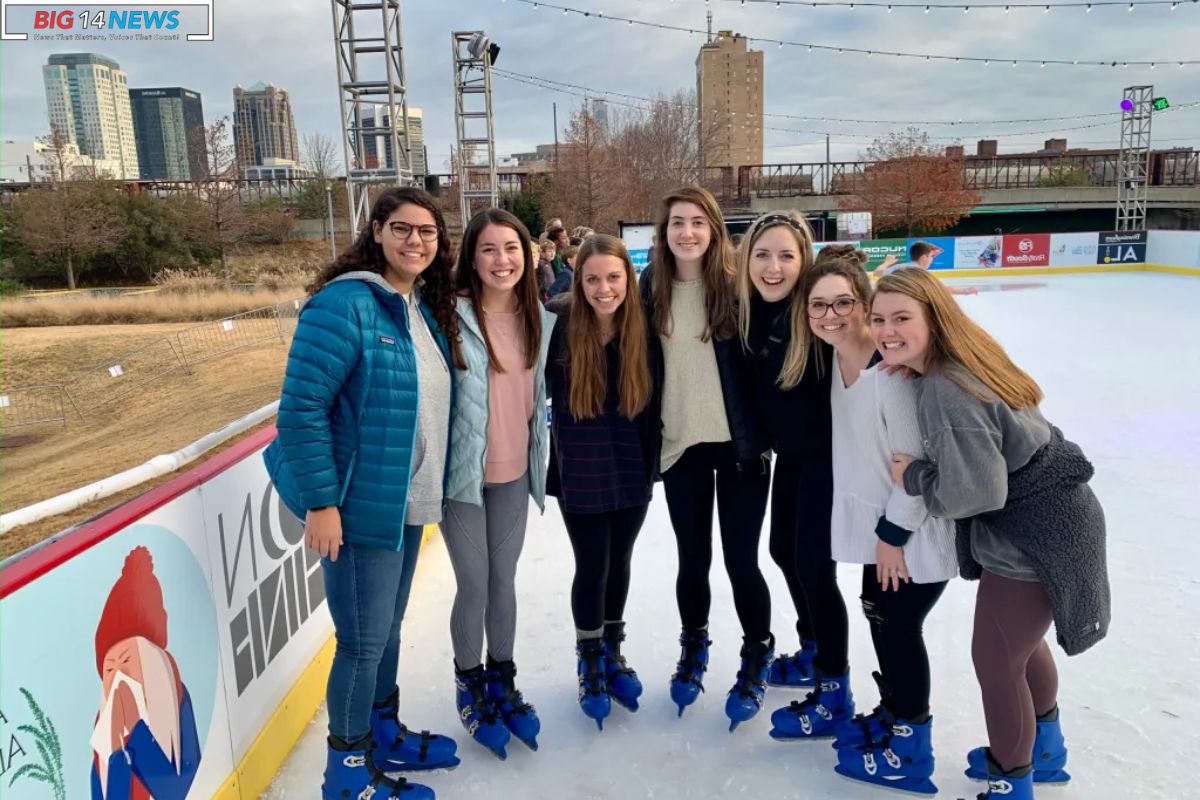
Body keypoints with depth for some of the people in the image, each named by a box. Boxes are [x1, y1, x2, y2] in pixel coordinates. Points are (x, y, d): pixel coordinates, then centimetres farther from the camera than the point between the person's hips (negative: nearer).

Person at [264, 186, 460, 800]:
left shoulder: (429, 308, 7)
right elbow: (300, 408, -20)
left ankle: (383, 734, 41)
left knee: (387, 626, 21)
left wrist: (430, 490, 13)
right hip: (357, 505, -7)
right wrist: (321, 501, -20)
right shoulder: (345, 303, -17)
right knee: (364, 640, 4)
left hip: (408, 502, 8)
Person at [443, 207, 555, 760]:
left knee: (504, 578, 15)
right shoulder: (454, 315, -15)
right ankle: (470, 688, 29)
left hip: (515, 470, 4)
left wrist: (539, 456, 12)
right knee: (474, 584, 5)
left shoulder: (539, 319, 1)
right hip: (463, 470, -4)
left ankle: (502, 682, 34)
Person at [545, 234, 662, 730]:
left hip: (632, 473, 2)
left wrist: (652, 461, 2)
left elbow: (654, 405, 2)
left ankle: (613, 654, 37)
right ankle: (590, 664, 29)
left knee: (619, 564, 16)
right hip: (580, 477, -2)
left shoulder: (644, 335, -5)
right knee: (592, 567, 6)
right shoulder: (561, 331, -12)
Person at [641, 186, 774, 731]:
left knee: (741, 560, 4)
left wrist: (763, 434, -5)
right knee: (692, 559, 13)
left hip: (739, 442, -2)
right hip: (680, 444, 2)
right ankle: (693, 647, 38)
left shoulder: (735, 285, -7)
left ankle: (756, 658, 28)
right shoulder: (652, 288, 0)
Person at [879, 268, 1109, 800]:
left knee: (995, 660, 7)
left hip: (1034, 536, -10)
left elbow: (974, 490, -30)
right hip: (1049, 518, 10)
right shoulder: (957, 363, 2)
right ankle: (1044, 752, 52)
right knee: (1021, 642, 28)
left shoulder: (944, 390, -28)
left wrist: (912, 476, -15)